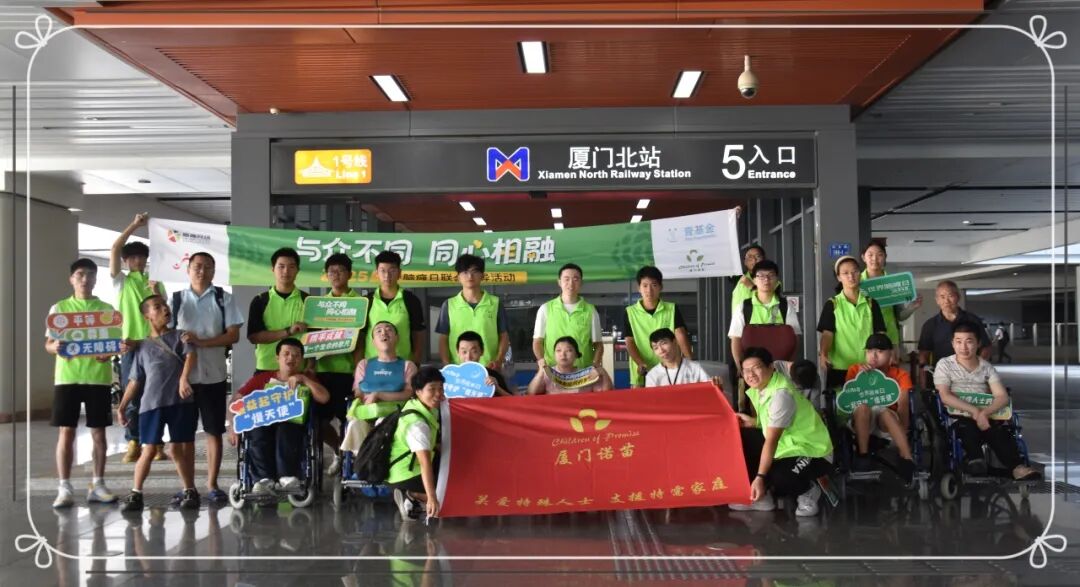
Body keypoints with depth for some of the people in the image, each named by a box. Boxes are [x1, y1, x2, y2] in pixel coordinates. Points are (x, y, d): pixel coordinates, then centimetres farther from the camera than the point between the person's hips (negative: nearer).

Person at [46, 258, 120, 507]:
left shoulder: (106, 309, 8)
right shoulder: (59, 308, 7)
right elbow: (48, 343, 6)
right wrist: (55, 347, -18)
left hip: (98, 377, 1)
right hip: (67, 377, -1)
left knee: (98, 432, 5)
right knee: (66, 432, -1)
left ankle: (98, 485, 13)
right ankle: (65, 488, 4)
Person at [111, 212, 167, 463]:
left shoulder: (156, 282, 16)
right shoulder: (121, 281, 9)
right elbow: (114, 250, -4)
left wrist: (157, 293, -7)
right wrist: (134, 225, -5)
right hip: (130, 343, -2)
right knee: (132, 395, -2)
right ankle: (133, 443, 2)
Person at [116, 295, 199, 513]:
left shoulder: (179, 335, 10)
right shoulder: (143, 347, 14)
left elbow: (191, 355, -8)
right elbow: (135, 380, 16)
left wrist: (184, 378, -25)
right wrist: (122, 406, 11)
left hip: (180, 401, -1)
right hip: (151, 404, 1)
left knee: (179, 449, 4)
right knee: (149, 449, -2)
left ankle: (189, 491, 15)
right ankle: (135, 493, 7)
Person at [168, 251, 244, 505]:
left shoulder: (224, 299, 3)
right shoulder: (176, 299, 7)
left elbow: (233, 335, -4)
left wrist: (201, 342, -15)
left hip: (214, 375, -1)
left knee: (214, 430, 3)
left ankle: (212, 484, 12)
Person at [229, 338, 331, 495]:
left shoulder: (307, 380, 20)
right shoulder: (262, 378, 20)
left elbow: (324, 398, 1)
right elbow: (236, 399, 15)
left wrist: (304, 379, -4)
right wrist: (233, 426, 1)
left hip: (292, 425, -1)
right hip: (263, 423, 1)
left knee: (284, 431, -37)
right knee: (258, 433, -35)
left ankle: (287, 477, -42)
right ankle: (264, 479, -40)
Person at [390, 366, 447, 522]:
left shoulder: (421, 406, 0)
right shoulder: (418, 423, -29)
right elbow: (425, 462, -37)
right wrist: (432, 497, -41)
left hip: (410, 464, 9)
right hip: (404, 475, -9)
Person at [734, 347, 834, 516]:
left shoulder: (781, 394, -26)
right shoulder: (757, 388, 1)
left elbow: (771, 440, -30)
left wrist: (760, 477, -32)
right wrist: (752, 422, -9)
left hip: (813, 453, -9)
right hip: (786, 445, 9)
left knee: (779, 478, -36)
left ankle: (808, 490, 1)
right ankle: (760, 495, 3)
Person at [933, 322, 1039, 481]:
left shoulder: (987, 367, 14)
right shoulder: (944, 364, 7)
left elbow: (1003, 397, 2)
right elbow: (945, 396, -6)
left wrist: (985, 413, -19)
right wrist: (974, 411, -19)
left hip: (986, 416, 2)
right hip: (958, 417, -2)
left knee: (1001, 429, -31)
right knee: (968, 429, -36)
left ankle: (1017, 468, -50)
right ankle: (976, 462, -61)